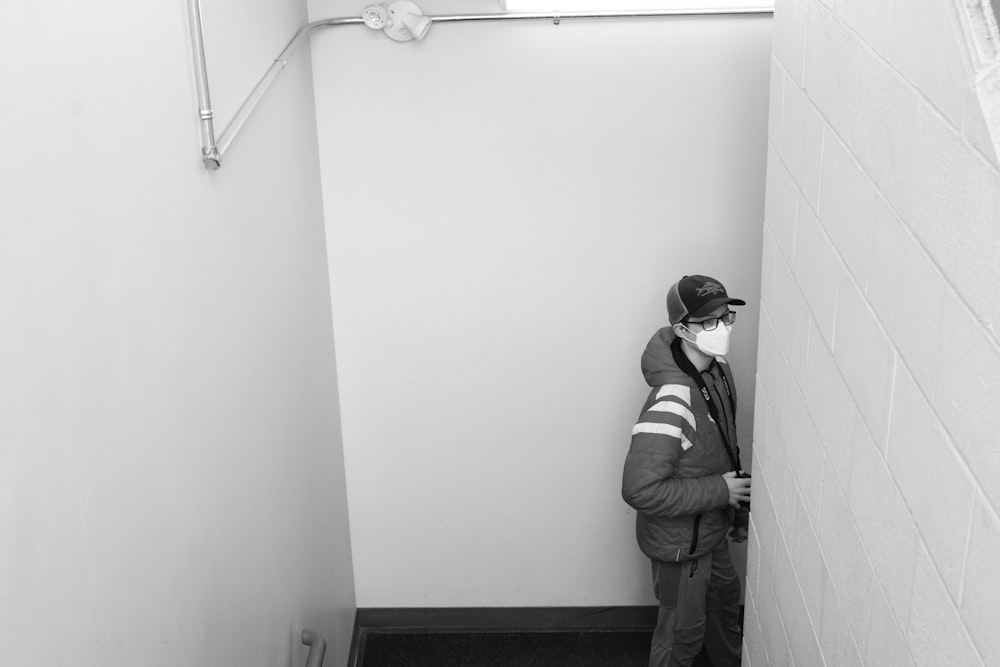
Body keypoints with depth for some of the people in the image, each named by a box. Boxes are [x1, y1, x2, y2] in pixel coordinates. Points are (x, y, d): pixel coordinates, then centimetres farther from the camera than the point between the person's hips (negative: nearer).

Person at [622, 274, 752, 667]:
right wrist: (718, 490, -29)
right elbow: (640, 490, -37)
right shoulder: (671, 402, -36)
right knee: (682, 631, 13)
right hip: (680, 541, -9)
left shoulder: (718, 370, -7)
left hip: (711, 529, 9)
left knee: (725, 598, 31)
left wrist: (739, 510, 14)